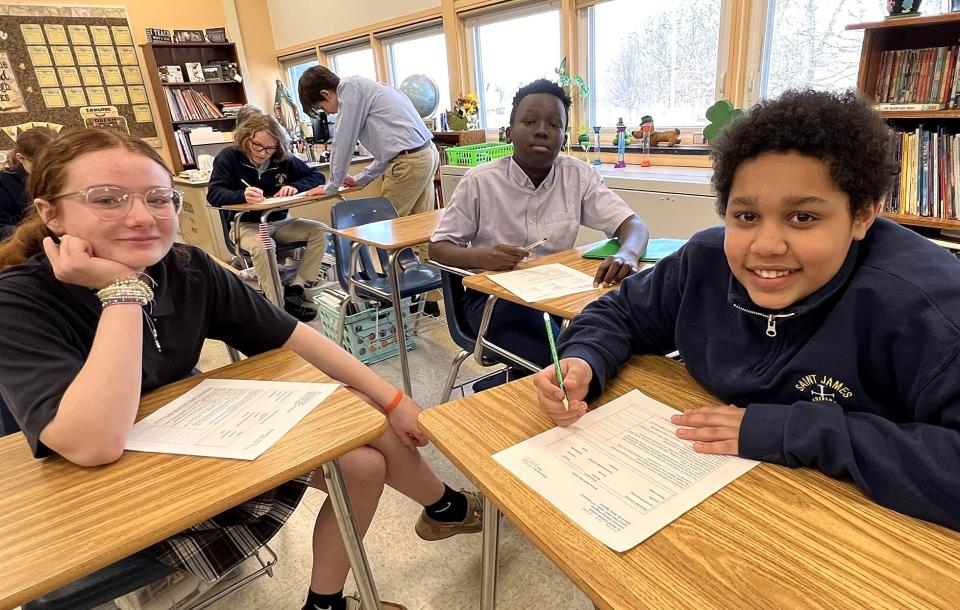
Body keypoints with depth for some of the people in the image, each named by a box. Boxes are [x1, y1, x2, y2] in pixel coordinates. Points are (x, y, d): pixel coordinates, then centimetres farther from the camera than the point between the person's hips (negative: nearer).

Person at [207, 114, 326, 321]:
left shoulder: (283, 159, 0)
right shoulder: (229, 157, -8)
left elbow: (317, 176, 2)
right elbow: (214, 194, -17)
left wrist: (295, 187, -20)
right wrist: (242, 196, -39)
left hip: (280, 222, 5)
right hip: (246, 225, -4)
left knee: (319, 230, -18)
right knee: (262, 246, -38)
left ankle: (296, 288, -14)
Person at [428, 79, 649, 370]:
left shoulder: (579, 175, 0)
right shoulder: (480, 181, -8)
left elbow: (633, 224, -4)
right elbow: (438, 247, -3)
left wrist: (626, 254, -29)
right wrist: (481, 257, -25)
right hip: (493, 295, -3)